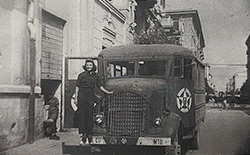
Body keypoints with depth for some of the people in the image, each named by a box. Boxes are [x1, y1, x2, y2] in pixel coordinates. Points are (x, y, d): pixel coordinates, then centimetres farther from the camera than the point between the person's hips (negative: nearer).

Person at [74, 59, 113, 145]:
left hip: (91, 96, 2)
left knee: (90, 115, 1)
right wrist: (76, 97, -1)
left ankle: (88, 133, 8)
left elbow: (100, 86, 16)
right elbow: (77, 87, 5)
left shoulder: (95, 76, 14)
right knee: (81, 115, -4)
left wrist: (107, 92, 8)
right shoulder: (81, 75, 7)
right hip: (82, 96, -2)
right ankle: (82, 134, -2)